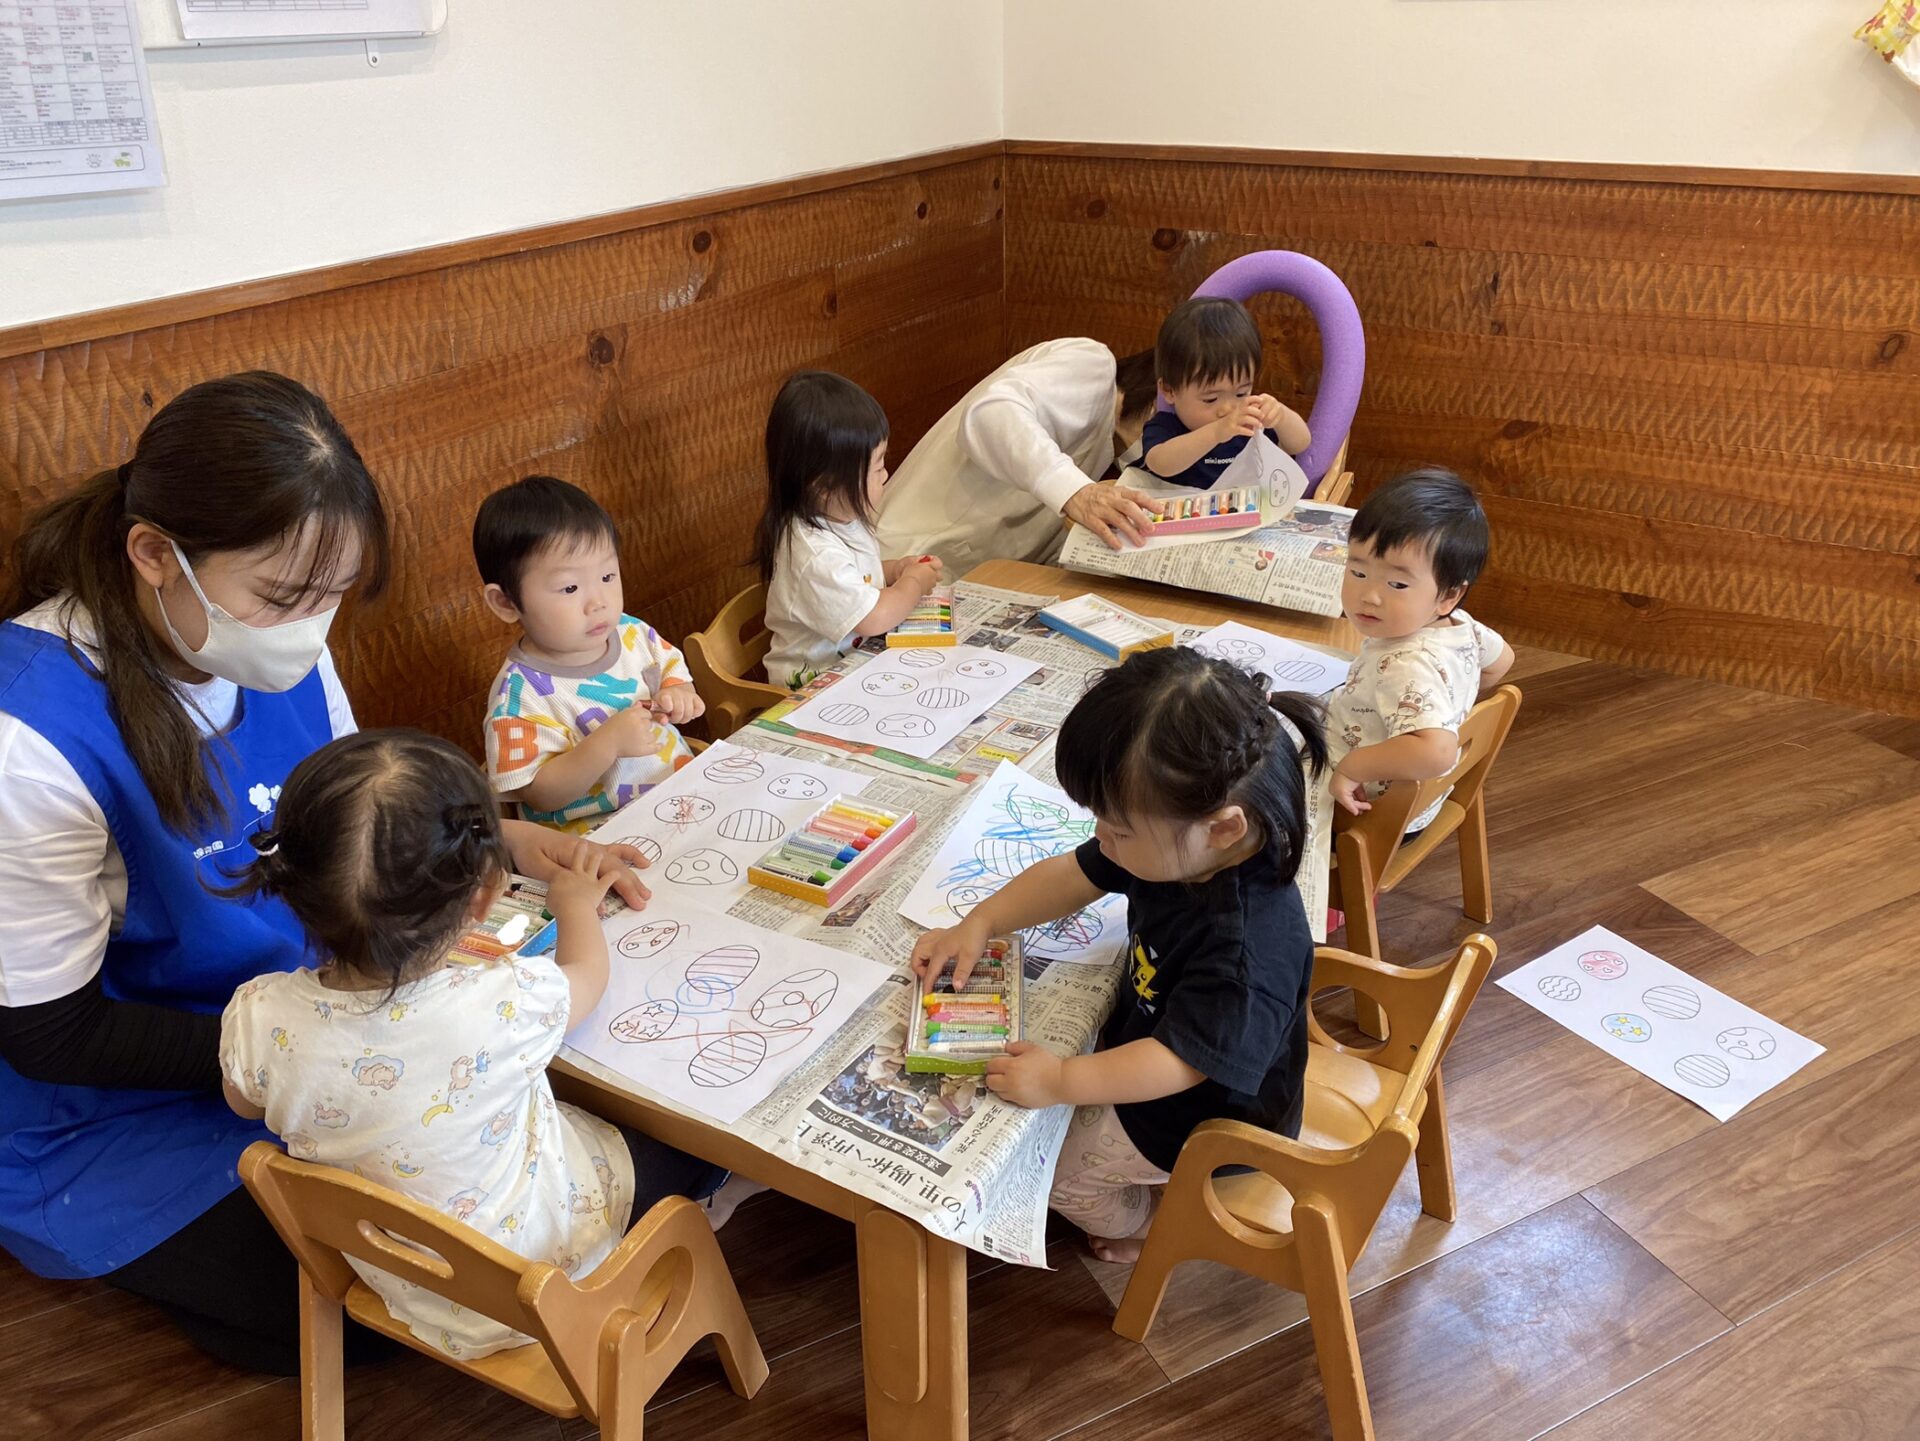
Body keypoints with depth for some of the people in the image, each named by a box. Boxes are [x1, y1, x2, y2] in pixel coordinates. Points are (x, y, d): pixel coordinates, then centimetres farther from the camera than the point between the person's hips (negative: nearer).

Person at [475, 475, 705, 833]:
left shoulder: (632, 633, 0)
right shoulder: (521, 692, -16)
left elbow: (672, 669, 18)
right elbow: (541, 795, -16)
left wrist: (677, 695, -6)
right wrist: (608, 743, -28)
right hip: (597, 841, -7)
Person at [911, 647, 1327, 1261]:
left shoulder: (1248, 944, -42)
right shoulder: (1180, 845, -18)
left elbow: (1183, 1060, -37)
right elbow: (1074, 876, -4)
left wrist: (1063, 1081, -36)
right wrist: (979, 924, -11)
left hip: (1200, 1118, -8)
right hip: (1145, 1034, 8)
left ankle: (1136, 1222, 33)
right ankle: (1147, 1179, 37)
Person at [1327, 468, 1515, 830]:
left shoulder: (1407, 668, -39)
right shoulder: (1458, 624, -12)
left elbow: (1436, 752, -53)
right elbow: (1500, 658, 9)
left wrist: (1352, 766, -41)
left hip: (1373, 814, -8)